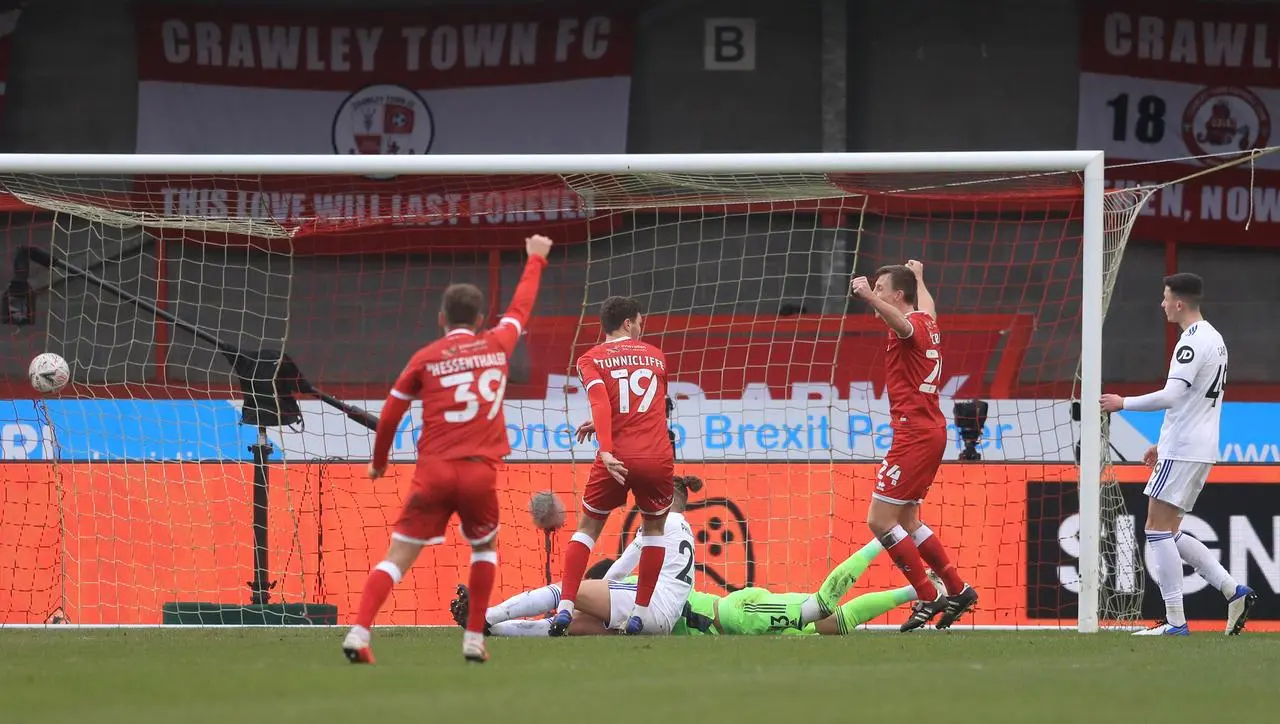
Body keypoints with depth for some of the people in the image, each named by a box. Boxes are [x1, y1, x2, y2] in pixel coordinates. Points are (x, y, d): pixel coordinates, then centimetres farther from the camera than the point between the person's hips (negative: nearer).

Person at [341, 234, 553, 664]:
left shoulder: (425, 358, 6)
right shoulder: (497, 345, 8)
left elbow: (389, 415, 9)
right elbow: (521, 307, 27)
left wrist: (379, 462, 25)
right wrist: (536, 259, 44)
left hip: (433, 472, -1)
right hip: (480, 472, 1)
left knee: (398, 558, -2)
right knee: (485, 547, 25)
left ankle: (359, 633, -19)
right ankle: (474, 639, 18)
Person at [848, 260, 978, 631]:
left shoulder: (912, 325, -13)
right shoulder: (926, 320, 13)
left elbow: (902, 324, -40)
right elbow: (927, 306, 40)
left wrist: (870, 297, -58)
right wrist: (918, 277, 61)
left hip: (914, 433, -10)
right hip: (931, 430, 10)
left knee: (880, 519, -9)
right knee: (907, 521, 17)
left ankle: (929, 597, -9)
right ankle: (957, 589, 20)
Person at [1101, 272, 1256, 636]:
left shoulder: (1193, 342, -15)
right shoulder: (1213, 339, 17)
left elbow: (1171, 396, -24)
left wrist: (1123, 403, -11)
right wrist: (1165, 444, 27)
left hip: (1182, 452, -10)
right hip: (1200, 450, 10)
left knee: (1158, 529, -7)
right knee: (1169, 534, 13)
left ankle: (1175, 620, -10)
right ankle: (1233, 591, 7)